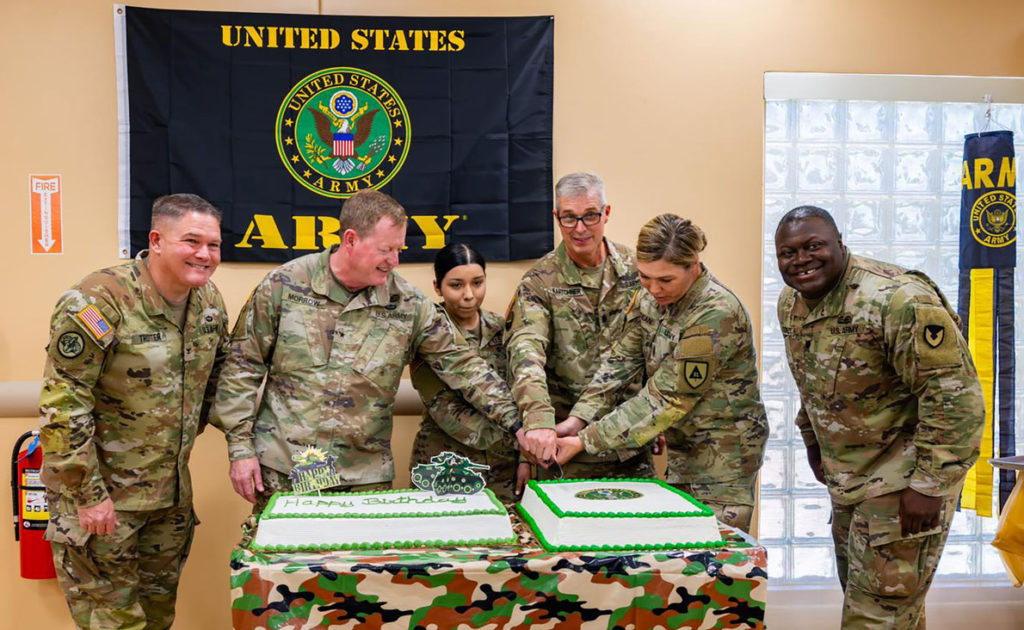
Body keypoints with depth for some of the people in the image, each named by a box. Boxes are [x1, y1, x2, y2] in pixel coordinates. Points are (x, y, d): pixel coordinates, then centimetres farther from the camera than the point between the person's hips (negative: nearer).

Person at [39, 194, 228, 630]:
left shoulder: (209, 301, 0)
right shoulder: (98, 302, -22)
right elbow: (62, 406, -22)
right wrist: (88, 494, -20)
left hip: (171, 491, 7)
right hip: (101, 490, -6)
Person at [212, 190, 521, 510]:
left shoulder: (409, 305, -1)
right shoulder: (284, 285, -4)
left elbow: (461, 365, 0)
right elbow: (243, 366, 1)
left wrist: (517, 423, -8)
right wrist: (241, 448, -3)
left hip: (366, 477, 1)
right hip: (280, 472, -1)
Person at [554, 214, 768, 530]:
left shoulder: (716, 314, -26)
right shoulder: (651, 297, -1)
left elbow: (668, 400, -26)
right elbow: (621, 359, -1)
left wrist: (586, 441, -25)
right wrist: (579, 418, -16)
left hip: (724, 454, -8)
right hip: (683, 449, 8)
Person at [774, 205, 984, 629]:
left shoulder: (897, 300, -27)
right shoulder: (790, 303, 1)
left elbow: (954, 393, -27)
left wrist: (928, 484, -26)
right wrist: (812, 439, 21)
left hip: (902, 480, -9)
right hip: (847, 474, 9)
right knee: (856, 586, 22)